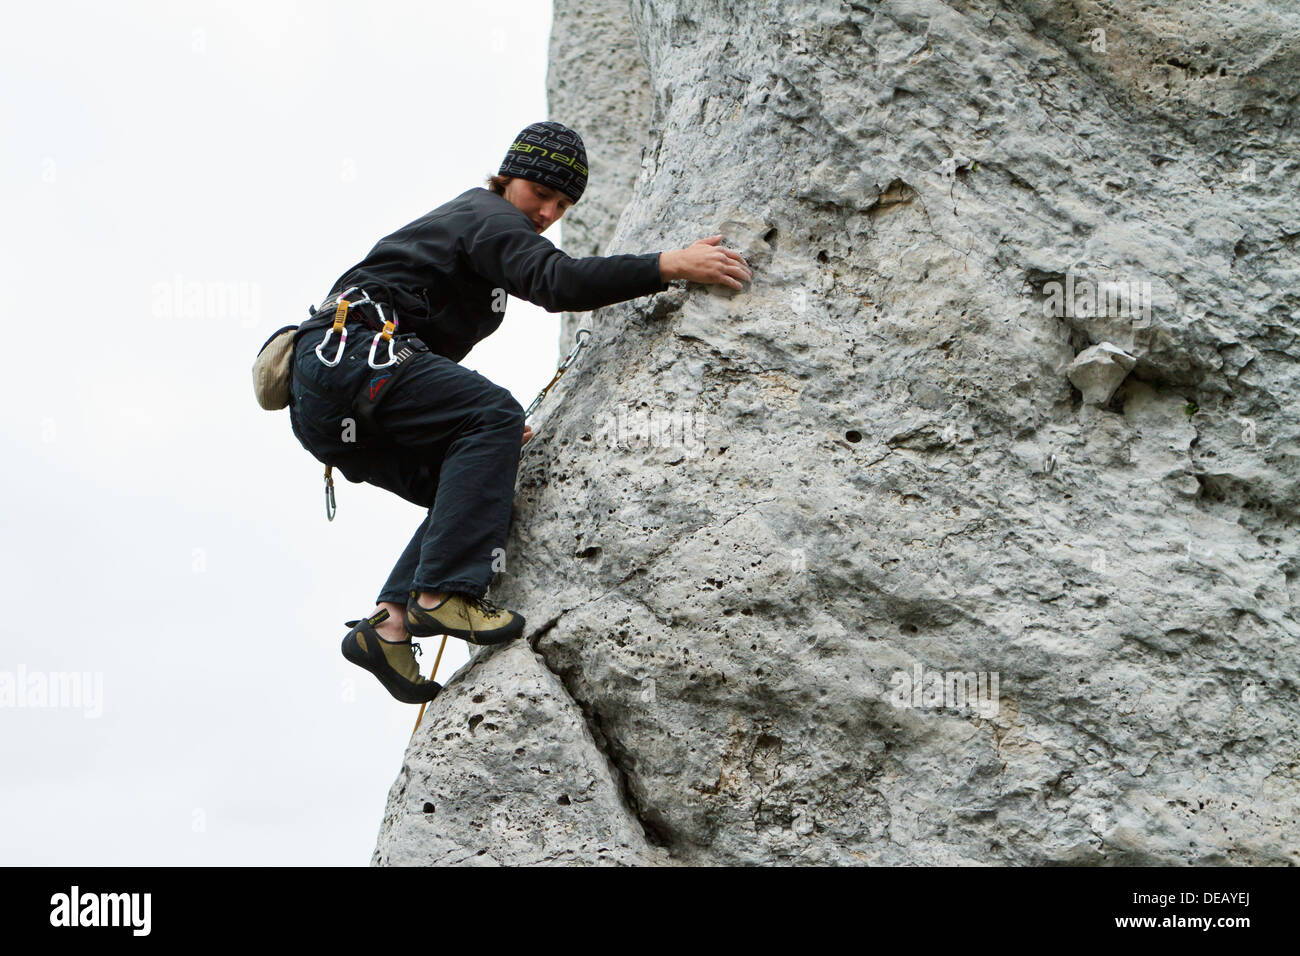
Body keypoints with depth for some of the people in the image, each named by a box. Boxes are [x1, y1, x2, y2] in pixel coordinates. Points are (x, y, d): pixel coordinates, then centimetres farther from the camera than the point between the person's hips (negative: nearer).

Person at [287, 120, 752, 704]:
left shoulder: (469, 220, 31)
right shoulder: (487, 216, 0)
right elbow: (556, 281, -23)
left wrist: (490, 425, 24)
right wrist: (670, 265, -23)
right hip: (353, 348, -10)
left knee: (471, 488, 5)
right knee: (494, 416, -23)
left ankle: (389, 623, -8)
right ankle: (442, 592, -33)